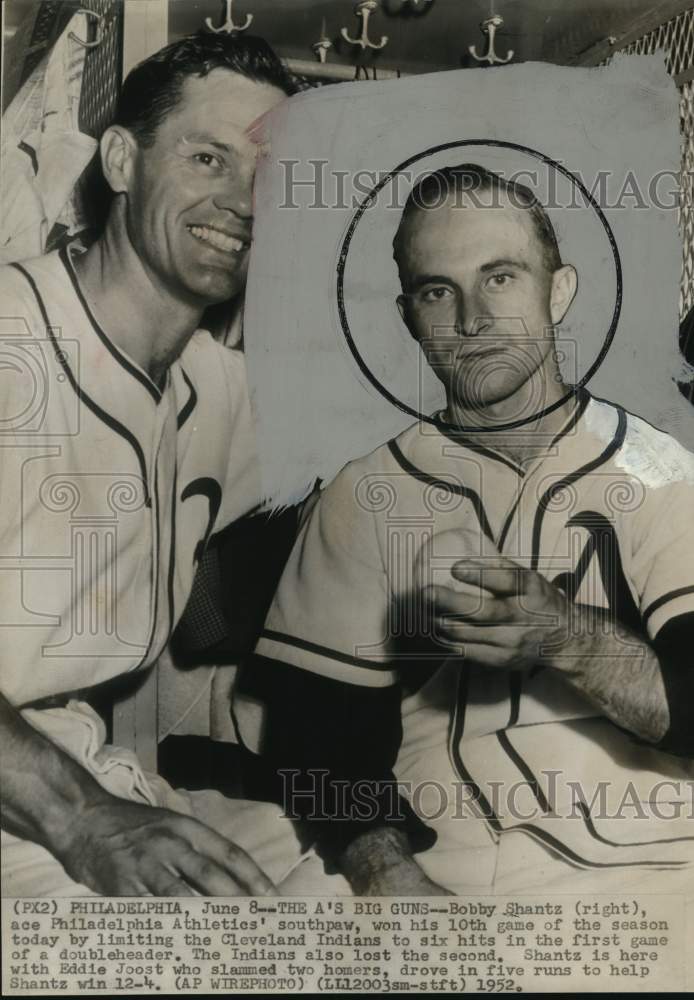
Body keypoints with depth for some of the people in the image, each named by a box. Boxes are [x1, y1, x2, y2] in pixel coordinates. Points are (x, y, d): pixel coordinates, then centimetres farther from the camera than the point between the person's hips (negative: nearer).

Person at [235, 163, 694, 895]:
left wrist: (570, 639, -26)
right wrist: (393, 879, -17)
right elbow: (317, 738, -1)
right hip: (429, 869, 2)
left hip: (635, 864, -1)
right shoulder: (364, 497, 4)